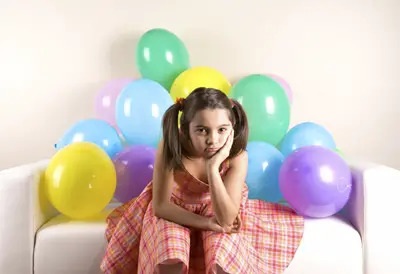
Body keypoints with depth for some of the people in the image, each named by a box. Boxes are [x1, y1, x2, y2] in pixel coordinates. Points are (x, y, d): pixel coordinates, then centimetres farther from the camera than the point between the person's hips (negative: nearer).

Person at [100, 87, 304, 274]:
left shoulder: (237, 157, -29)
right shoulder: (170, 147, -30)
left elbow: (225, 220, -31)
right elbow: (160, 205, -21)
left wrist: (213, 168, -43)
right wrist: (207, 223, -24)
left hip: (217, 209, 1)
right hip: (174, 211, 0)